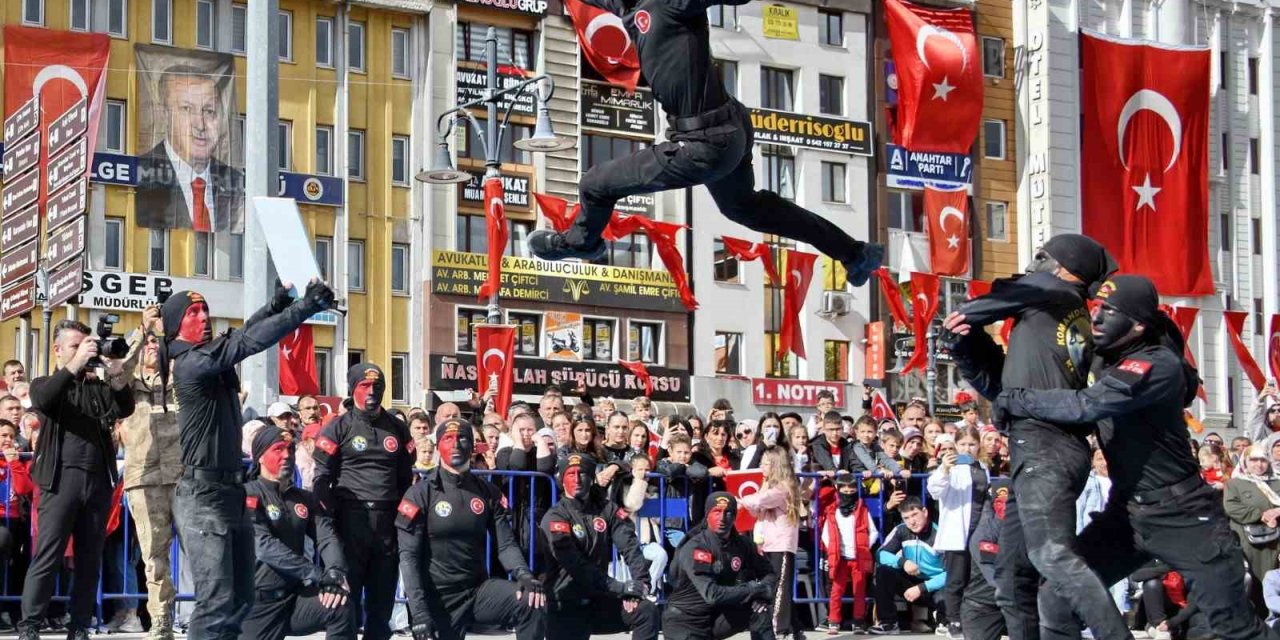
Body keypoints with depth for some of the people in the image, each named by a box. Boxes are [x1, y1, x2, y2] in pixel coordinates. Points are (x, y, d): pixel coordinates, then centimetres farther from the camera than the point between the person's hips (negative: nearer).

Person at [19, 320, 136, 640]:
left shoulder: (99, 386, 18)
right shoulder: (45, 384, 11)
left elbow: (125, 409, 2)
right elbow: (43, 401, -13)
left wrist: (118, 377, -16)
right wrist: (75, 365, -19)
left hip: (98, 480, 3)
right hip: (61, 478, -3)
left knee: (90, 561, 4)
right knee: (46, 558, -6)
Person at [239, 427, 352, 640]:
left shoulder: (305, 499, 13)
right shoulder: (249, 495, -7)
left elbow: (327, 537, -1)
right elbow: (264, 545, -20)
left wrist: (336, 572, -24)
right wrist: (316, 574, -27)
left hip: (295, 597, 4)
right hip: (259, 603, -4)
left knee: (341, 607, -23)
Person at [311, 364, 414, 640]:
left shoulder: (397, 429, 14)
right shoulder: (338, 429, 1)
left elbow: (406, 476, 18)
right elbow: (322, 477, -2)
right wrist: (331, 518, -10)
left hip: (388, 522, 4)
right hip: (351, 519, -4)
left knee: (383, 594, 9)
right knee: (347, 591, -3)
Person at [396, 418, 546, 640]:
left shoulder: (488, 493, 6)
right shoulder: (420, 494, -6)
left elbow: (505, 544, 1)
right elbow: (409, 556, -10)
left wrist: (523, 574, -22)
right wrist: (419, 613, -19)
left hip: (479, 589, 3)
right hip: (437, 598, -3)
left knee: (534, 603, -22)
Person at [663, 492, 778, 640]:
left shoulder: (742, 544, -4)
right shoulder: (694, 549, -23)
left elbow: (769, 573, 6)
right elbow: (712, 595, -32)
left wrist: (763, 592, -18)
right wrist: (753, 590, -24)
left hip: (718, 617, 6)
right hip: (685, 623, -6)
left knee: (761, 610, -15)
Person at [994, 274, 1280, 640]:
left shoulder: (1159, 365, -21)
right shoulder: (1107, 363, 6)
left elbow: (1087, 405, -33)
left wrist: (1016, 400, -23)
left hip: (1181, 514, -7)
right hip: (1125, 513, 7)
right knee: (1058, 595, -5)